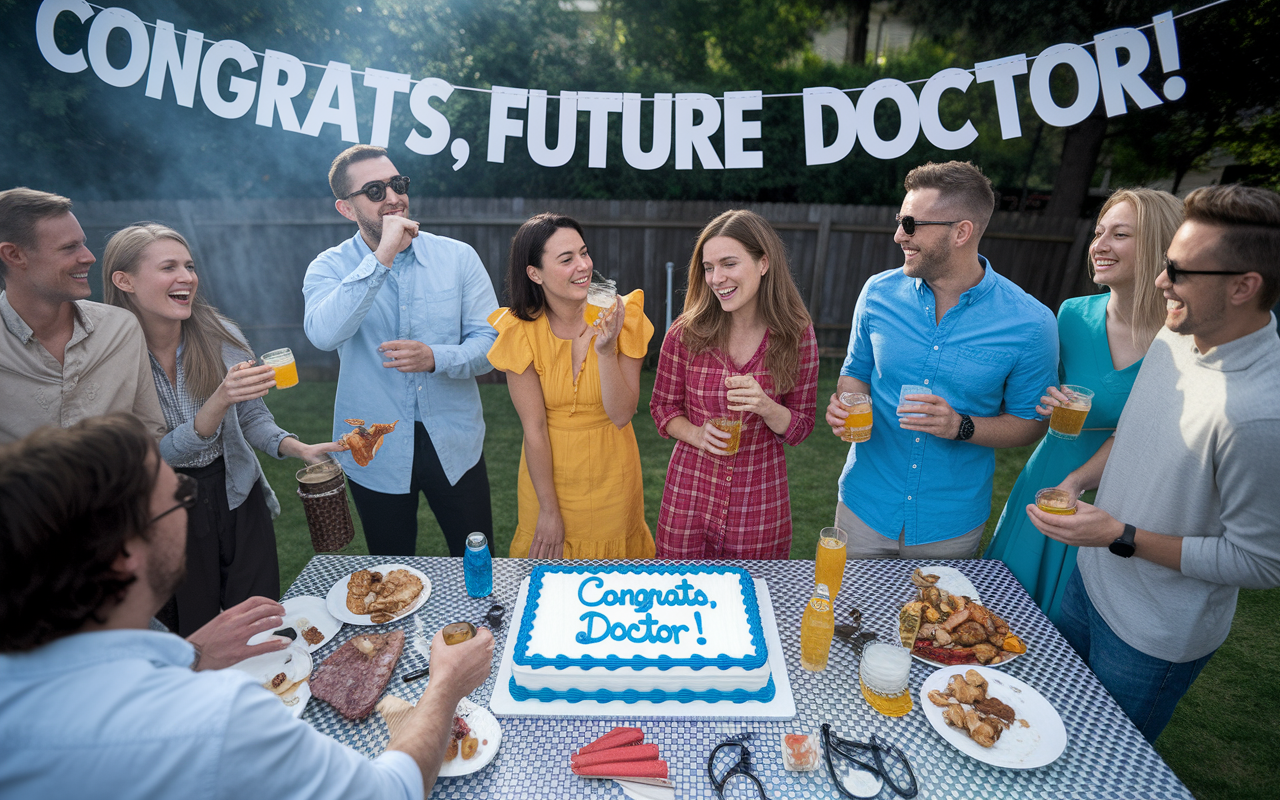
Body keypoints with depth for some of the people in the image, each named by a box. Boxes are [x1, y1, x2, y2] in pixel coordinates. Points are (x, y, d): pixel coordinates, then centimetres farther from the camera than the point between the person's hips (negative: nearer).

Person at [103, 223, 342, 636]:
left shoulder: (221, 336, -10)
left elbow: (252, 416, 0)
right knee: (190, 641, 15)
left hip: (237, 500, 2)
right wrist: (218, 402, -34)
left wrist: (298, 448, -18)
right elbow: (153, 457, -19)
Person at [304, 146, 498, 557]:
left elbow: (491, 341, -7)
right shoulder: (330, 268, -4)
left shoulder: (458, 256, -3)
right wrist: (382, 257, -27)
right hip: (376, 454, 0)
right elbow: (324, 335, -25)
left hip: (454, 445, 0)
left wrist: (436, 358, -25)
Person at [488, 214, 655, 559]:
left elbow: (622, 415, -14)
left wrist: (606, 350, -27)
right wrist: (548, 510, -10)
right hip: (548, 474, 0)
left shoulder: (621, 316, -12)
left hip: (611, 477, 1)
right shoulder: (521, 331, -13)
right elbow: (534, 427, -13)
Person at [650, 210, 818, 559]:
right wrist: (696, 434, -17)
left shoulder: (797, 335, -7)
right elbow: (662, 406, 3)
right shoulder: (686, 333, -9)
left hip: (760, 505, 1)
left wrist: (766, 406, -21)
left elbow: (801, 427, -1)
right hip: (690, 496, 0)